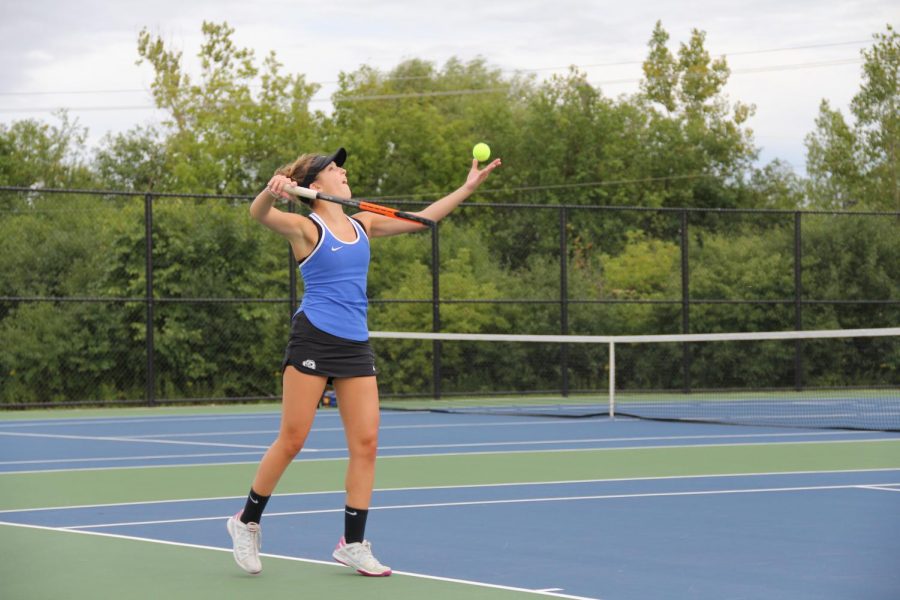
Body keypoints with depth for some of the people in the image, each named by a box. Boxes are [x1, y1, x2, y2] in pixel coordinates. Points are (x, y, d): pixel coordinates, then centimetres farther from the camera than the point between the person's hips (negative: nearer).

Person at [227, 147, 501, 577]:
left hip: (355, 345, 6)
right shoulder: (306, 227, -4)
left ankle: (352, 544, 8)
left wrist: (467, 187, 18)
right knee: (291, 440, -3)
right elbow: (259, 214, -22)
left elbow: (421, 218, 22)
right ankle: (247, 521, 16)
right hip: (313, 338, -6)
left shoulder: (363, 224, 15)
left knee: (365, 444, 0)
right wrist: (271, 190, -45)